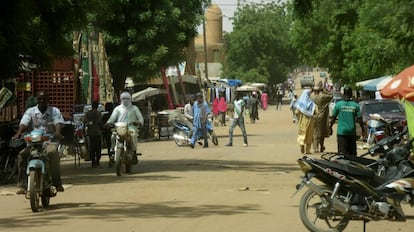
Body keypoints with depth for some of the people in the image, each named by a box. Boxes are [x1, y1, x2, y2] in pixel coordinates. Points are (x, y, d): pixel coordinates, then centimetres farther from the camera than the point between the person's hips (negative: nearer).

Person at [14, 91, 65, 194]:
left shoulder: (54, 111, 8)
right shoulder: (30, 111, 9)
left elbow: (58, 123, -9)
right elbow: (23, 123, -6)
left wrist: (57, 132, -33)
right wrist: (19, 132, -29)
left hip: (50, 142, -2)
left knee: (52, 153, -36)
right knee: (22, 155, -25)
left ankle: (57, 183, -30)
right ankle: (22, 185, -21)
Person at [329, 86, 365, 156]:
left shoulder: (338, 104, -4)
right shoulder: (355, 105, -1)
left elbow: (333, 118, 1)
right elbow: (359, 119, -1)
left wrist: (330, 128, 14)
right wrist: (363, 130, 10)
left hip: (341, 132, -2)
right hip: (352, 132, 2)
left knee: (342, 151, -4)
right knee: (352, 152, 10)